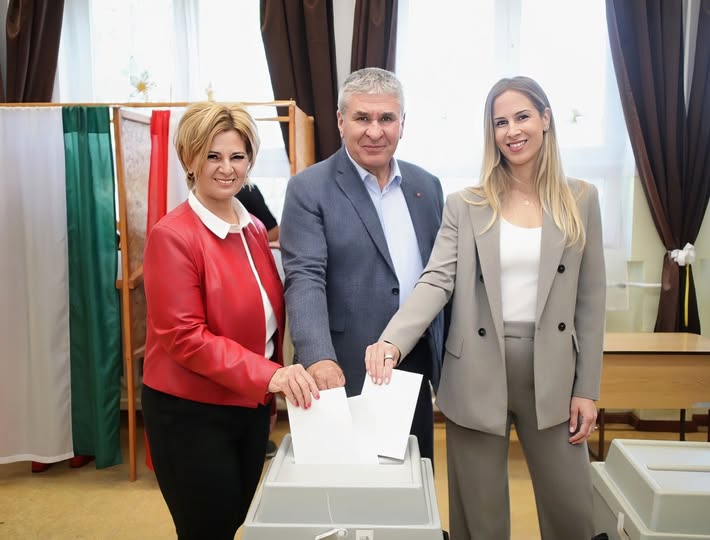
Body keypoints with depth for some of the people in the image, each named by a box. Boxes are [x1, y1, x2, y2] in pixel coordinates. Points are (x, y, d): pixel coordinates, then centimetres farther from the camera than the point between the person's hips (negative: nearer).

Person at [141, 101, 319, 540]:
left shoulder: (254, 228, 5)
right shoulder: (172, 236, -16)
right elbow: (184, 337, -22)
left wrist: (274, 384, 6)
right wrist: (268, 375, -29)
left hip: (252, 405, 7)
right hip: (191, 412, -7)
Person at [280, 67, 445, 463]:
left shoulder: (427, 185, 8)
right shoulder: (310, 189, -7)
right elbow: (305, 279, -17)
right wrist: (319, 358, -32)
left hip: (416, 372, 5)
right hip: (346, 377, -4)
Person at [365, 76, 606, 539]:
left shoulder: (581, 200, 4)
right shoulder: (464, 205, 0)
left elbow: (591, 298, 4)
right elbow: (437, 281, -11)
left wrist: (587, 388, 1)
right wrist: (393, 342, -29)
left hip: (552, 374, 1)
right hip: (477, 375, -1)